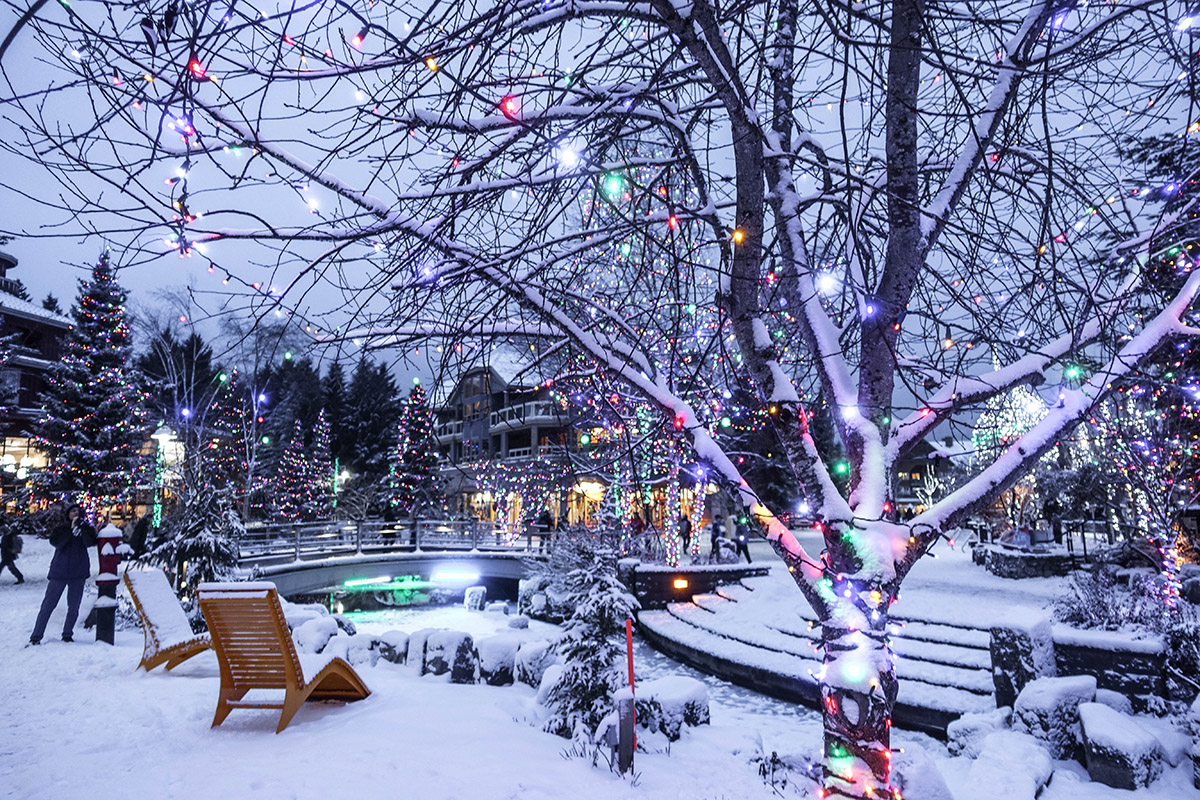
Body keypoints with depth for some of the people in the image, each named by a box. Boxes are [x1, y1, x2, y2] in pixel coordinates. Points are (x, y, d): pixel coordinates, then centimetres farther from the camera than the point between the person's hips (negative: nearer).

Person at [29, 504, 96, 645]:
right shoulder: (61, 528, 5)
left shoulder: (86, 529, 6)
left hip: (78, 574, 1)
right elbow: (56, 542, -14)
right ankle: (35, 637, 7)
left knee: (74, 607, 5)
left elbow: (89, 542, -14)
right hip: (59, 572, -1)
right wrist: (71, 529, -22)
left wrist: (82, 525, -23)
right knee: (48, 605, -1)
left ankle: (67, 635, 17)